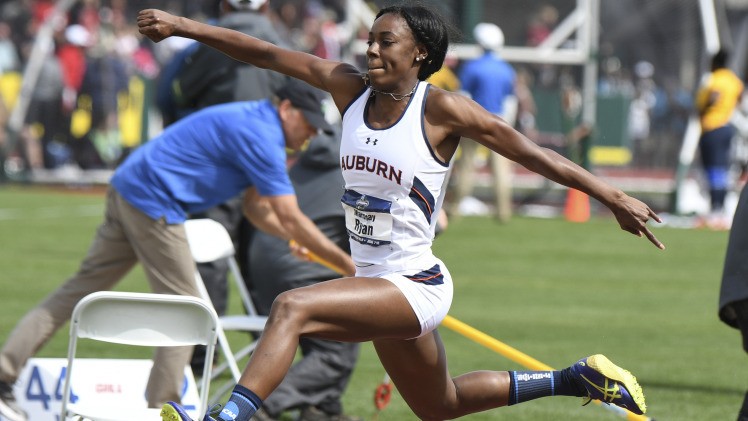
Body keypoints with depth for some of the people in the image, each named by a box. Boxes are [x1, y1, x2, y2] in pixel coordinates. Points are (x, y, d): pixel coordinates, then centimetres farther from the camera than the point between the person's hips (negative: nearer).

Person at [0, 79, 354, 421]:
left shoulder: (254, 122, 16)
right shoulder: (260, 136, -15)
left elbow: (256, 204, 27)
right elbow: (291, 218, -18)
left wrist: (294, 241, 15)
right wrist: (346, 264, -13)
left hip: (127, 191, 10)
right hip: (154, 203, -10)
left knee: (82, 289, 9)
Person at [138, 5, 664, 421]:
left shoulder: (441, 110, -15)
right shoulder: (351, 89, 1)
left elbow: (530, 153, -10)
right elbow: (268, 54, -2)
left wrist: (613, 196, -8)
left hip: (416, 287, -8)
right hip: (377, 284, 8)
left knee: (293, 307, -29)